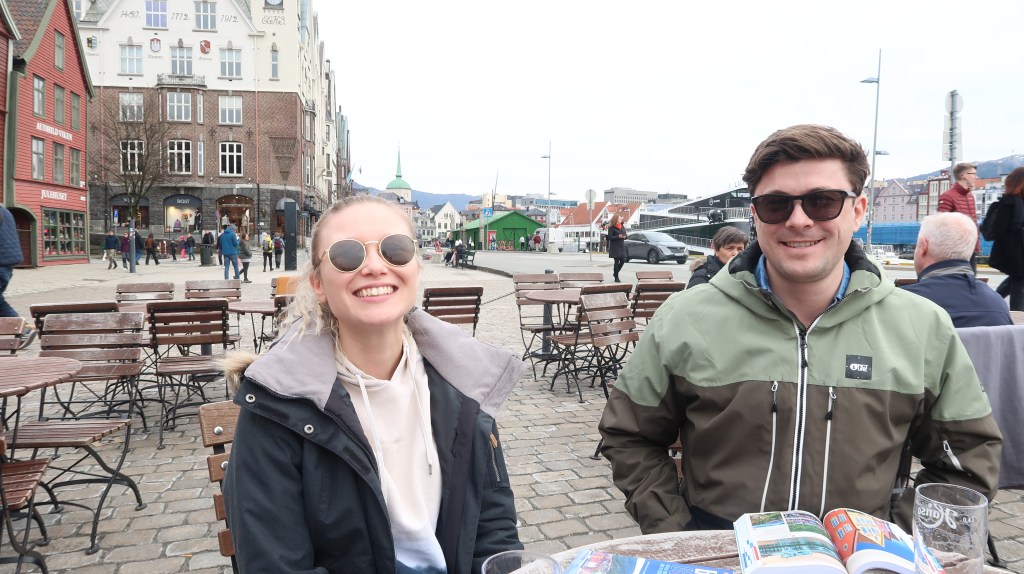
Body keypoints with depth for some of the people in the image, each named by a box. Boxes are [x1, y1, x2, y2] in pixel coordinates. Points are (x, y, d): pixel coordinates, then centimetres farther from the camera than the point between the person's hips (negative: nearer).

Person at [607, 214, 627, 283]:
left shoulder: (622, 226, 13)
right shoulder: (611, 228, -8)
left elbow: (625, 235, 18)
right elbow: (609, 237, -14)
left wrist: (624, 237, -7)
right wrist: (618, 237, -23)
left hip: (621, 246, 6)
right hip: (615, 247, -6)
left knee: (622, 261, 3)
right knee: (617, 261, -4)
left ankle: (615, 273, 25)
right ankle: (616, 278, 4)